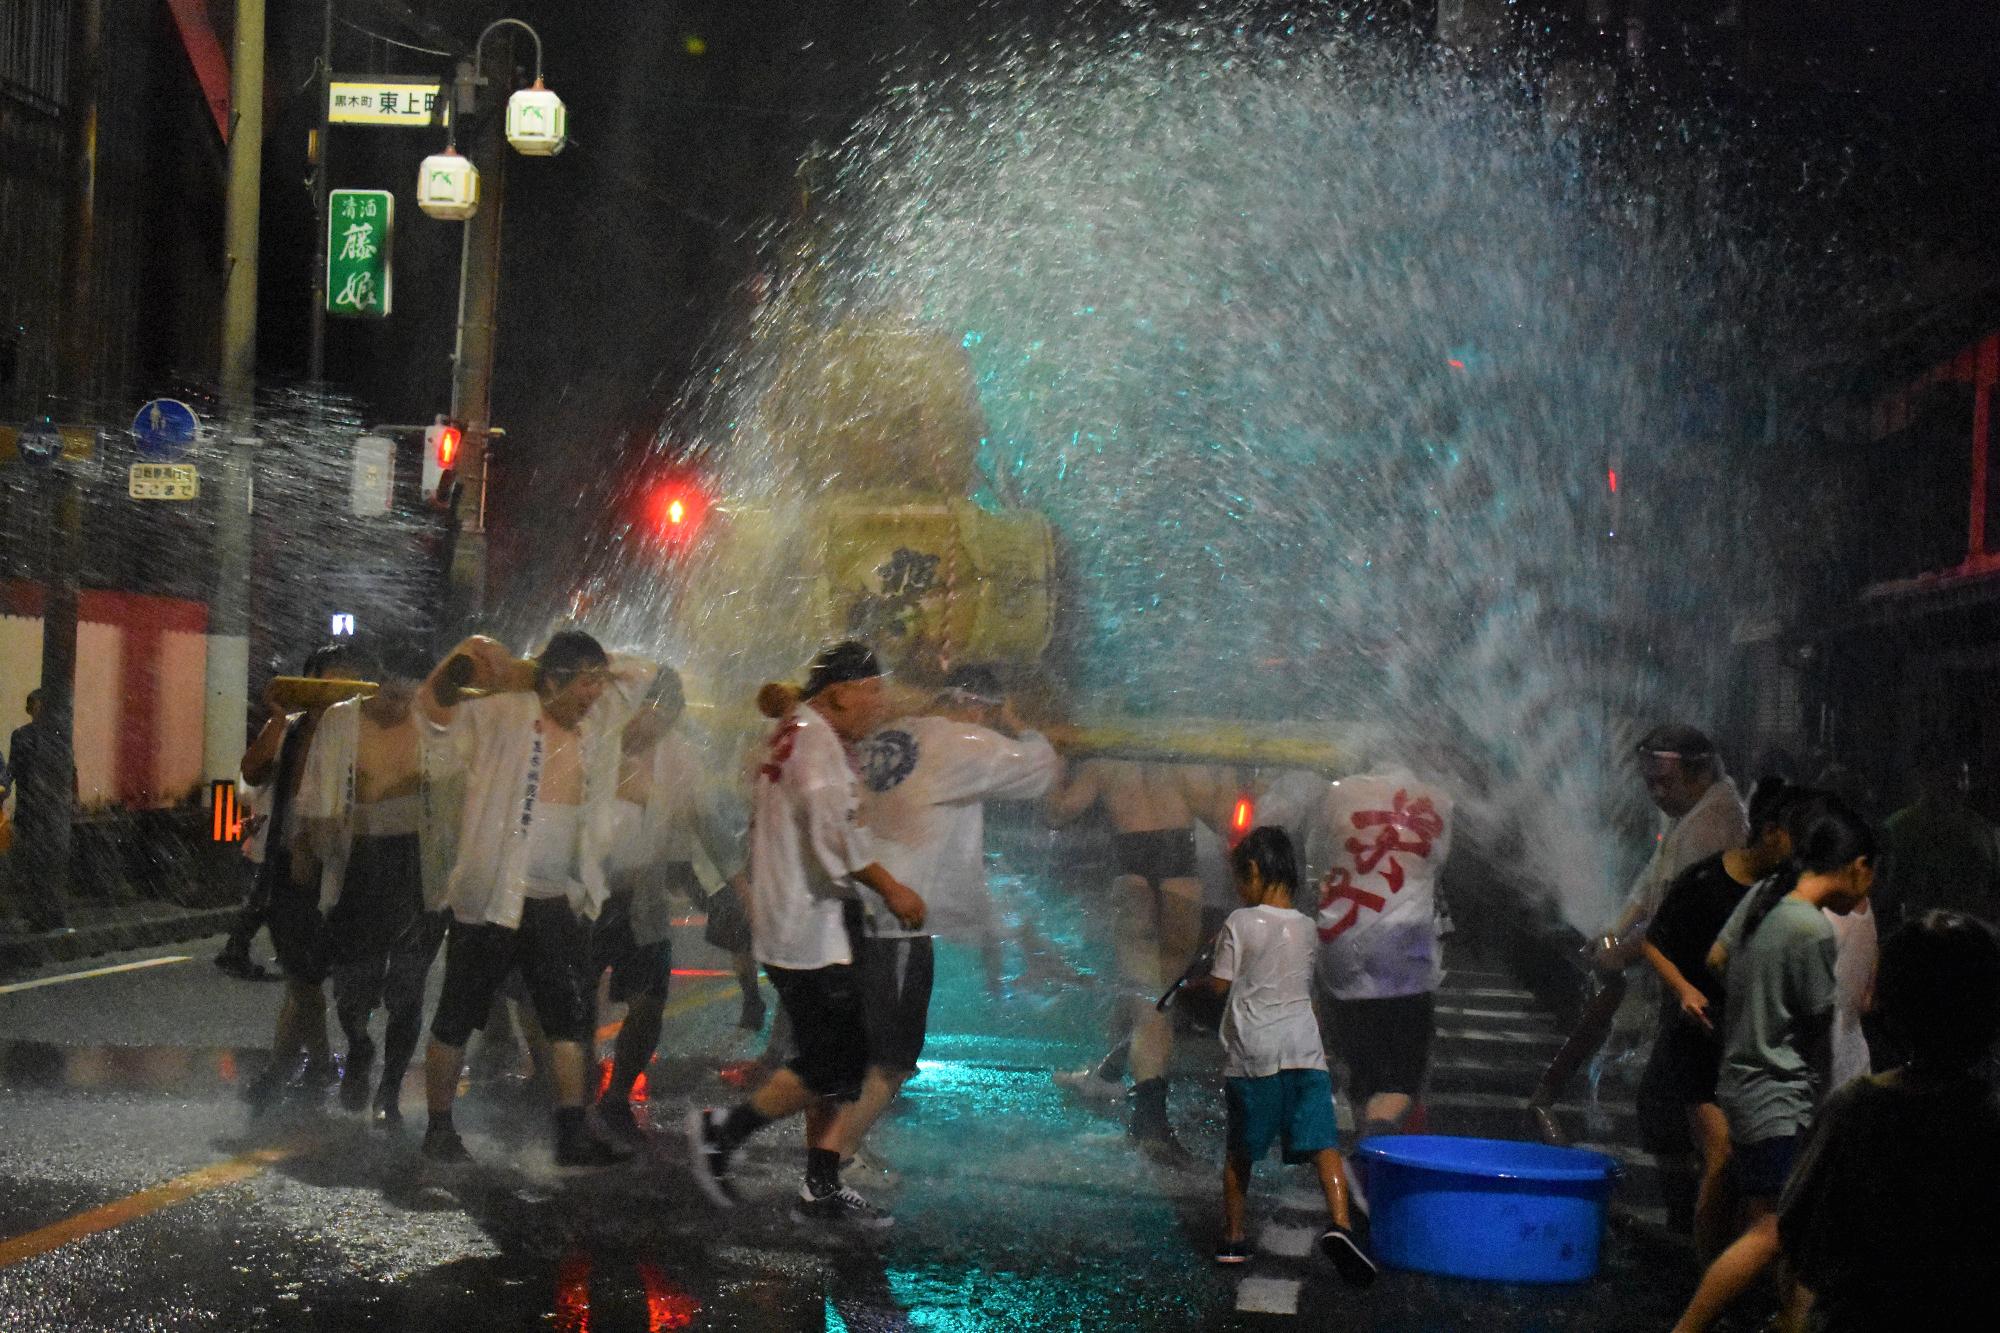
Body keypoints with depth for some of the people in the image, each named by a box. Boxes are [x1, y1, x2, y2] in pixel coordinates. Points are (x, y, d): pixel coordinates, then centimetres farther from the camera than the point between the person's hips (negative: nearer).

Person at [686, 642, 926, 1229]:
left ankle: (822, 1190, 9)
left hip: (802, 925, 11)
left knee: (844, 1058, 9)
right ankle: (721, 1129, 1)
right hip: (808, 930, -11)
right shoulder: (816, 740, -13)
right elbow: (834, 833, -24)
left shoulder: (791, 736, 19)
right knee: (832, 1064, -9)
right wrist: (890, 888, -16)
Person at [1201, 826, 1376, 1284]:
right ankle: (1340, 1223, -26)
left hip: (1251, 1050, -2)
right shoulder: (1307, 928, 10)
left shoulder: (1240, 924, -3)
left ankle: (1233, 1238, 20)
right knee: (1323, 1141, -6)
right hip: (1303, 1048, 2)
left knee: (1240, 1150, 12)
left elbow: (1219, 983, 0)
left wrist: (1197, 979, 21)